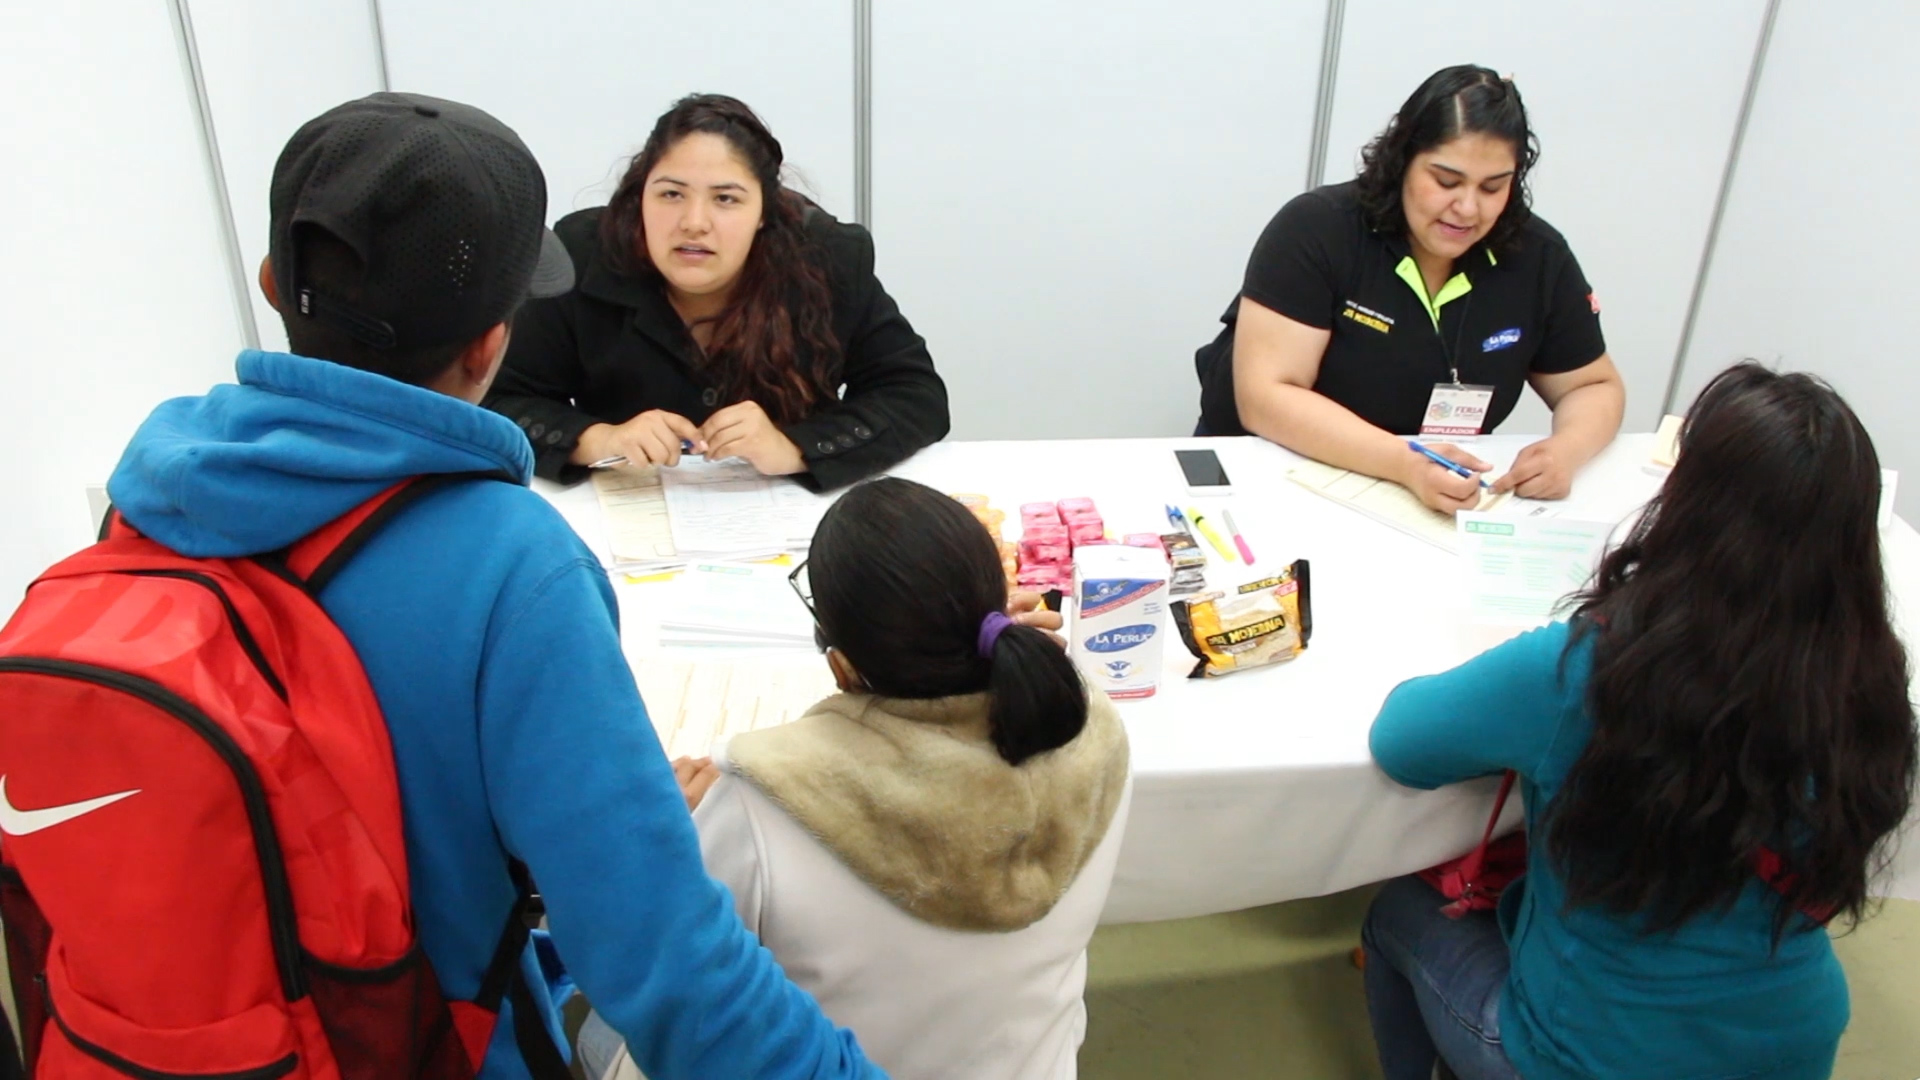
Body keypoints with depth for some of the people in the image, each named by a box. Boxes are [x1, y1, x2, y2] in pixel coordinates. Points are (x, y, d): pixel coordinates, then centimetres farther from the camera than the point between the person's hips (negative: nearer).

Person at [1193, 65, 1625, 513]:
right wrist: (1407, 464, -34)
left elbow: (1595, 388, 9)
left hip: (1439, 513, 3)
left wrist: (1565, 451, -15)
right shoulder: (1317, 230, -16)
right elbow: (1265, 397, -22)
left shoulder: (1538, 257, -3)